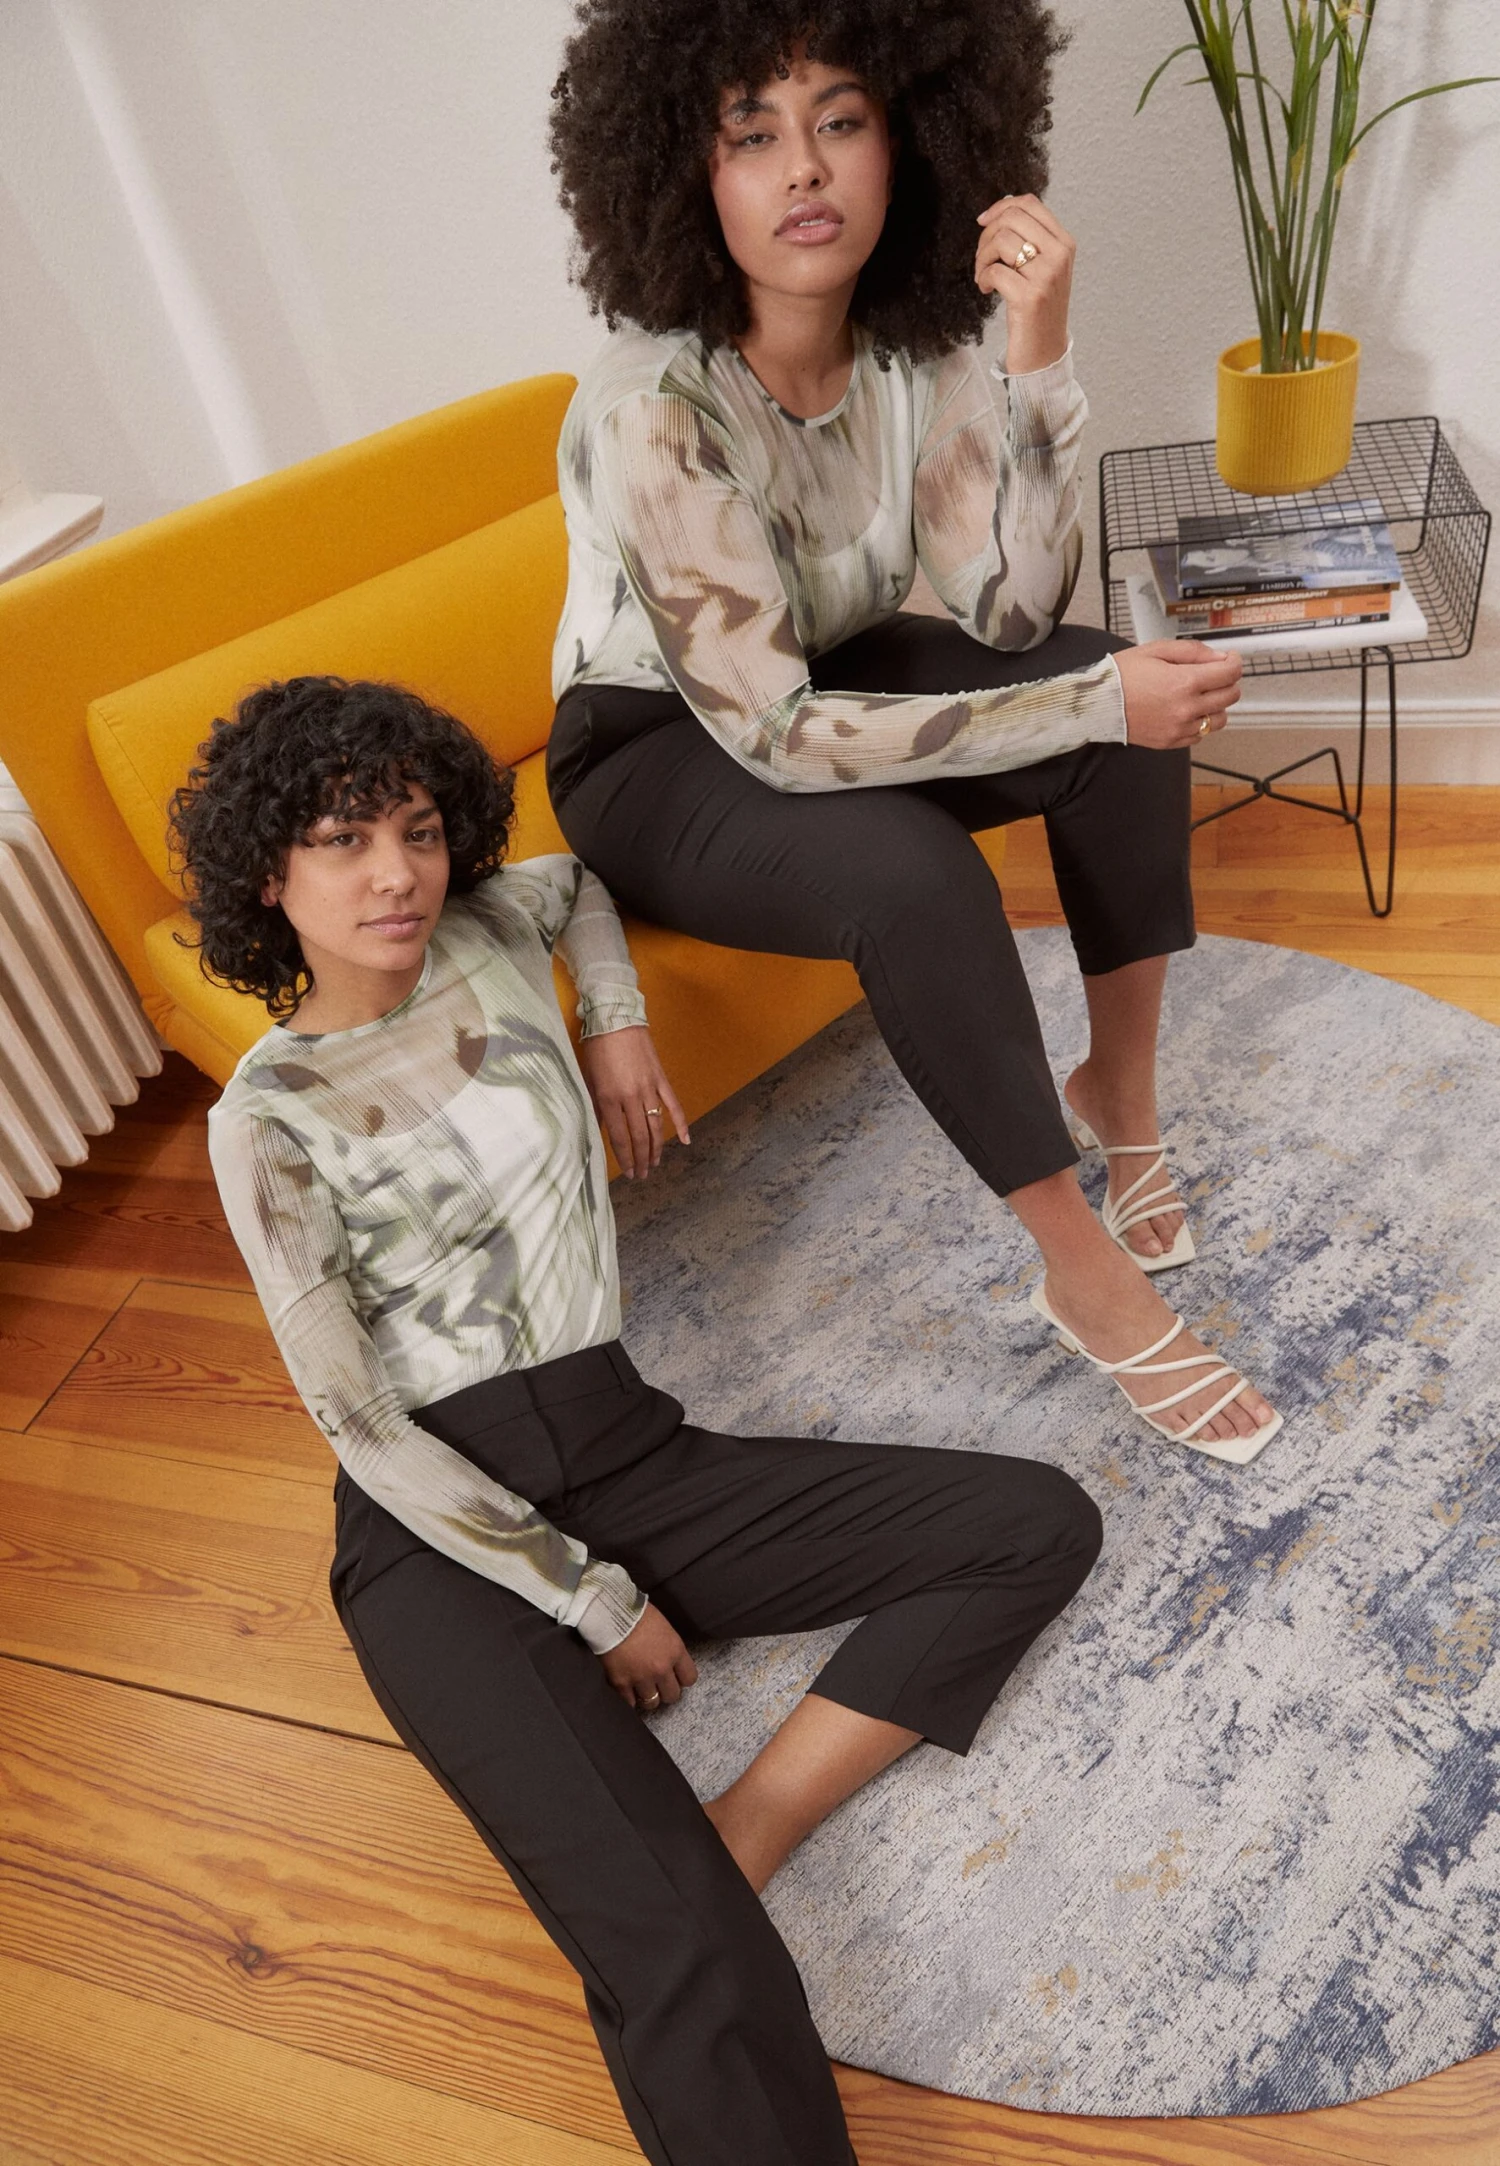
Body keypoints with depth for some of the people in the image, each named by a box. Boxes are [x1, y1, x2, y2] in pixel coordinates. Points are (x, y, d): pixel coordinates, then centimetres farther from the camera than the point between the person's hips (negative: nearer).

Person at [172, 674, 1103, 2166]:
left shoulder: (488, 936, 8)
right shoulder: (267, 1121, -4)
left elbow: (578, 881, 34)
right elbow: (362, 1430, -7)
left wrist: (616, 1020, 16)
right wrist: (596, 1604, -9)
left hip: (621, 1456, 6)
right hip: (438, 1536, -5)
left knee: (1039, 1526, -10)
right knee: (679, 1963, -30)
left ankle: (734, 1845, -14)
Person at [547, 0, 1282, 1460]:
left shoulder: (912, 348, -10)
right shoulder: (653, 408, -28)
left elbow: (1008, 614, -15)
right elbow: (774, 734, -31)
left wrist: (1040, 356, -26)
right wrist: (1095, 706, -30)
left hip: (824, 679, 6)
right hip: (655, 754, -6)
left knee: (1134, 696, -15)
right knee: (915, 872, -34)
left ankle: (1118, 1084, 2)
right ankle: (1088, 1279, -16)